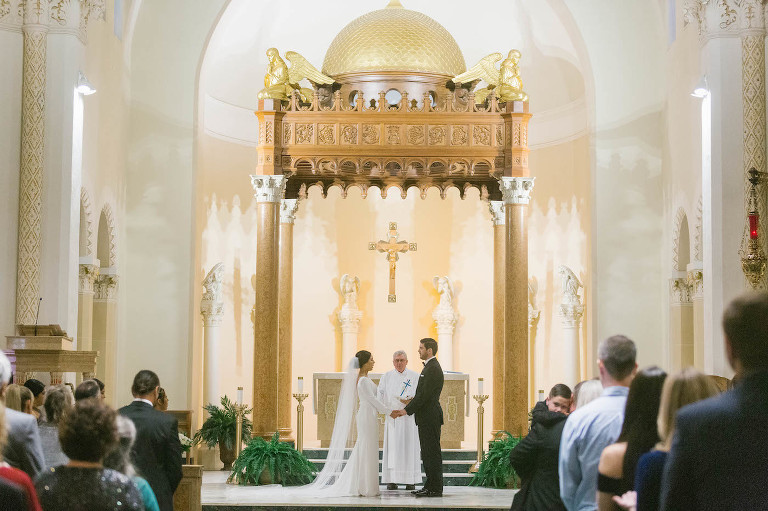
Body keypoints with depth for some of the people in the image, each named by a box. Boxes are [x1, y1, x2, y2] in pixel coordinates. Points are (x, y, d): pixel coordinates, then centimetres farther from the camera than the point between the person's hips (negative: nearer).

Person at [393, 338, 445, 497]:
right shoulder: (429, 367, 18)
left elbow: (424, 395, -20)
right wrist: (406, 408, 13)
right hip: (427, 418, 11)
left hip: (430, 417, -11)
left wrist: (407, 410, -16)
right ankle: (430, 486, 18)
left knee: (432, 453, -6)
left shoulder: (433, 369, -16)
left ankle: (435, 489, -3)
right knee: (427, 454, 13)